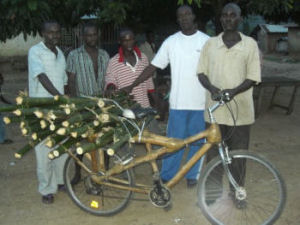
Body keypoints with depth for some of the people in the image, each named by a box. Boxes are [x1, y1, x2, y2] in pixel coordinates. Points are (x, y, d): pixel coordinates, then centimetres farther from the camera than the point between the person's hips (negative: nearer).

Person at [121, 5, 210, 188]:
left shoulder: (206, 41, 1)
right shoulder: (171, 41, 3)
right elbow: (153, 67, 5)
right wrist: (132, 86, 0)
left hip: (201, 103, 0)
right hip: (178, 102, 0)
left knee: (197, 142, 10)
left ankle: (192, 175, 26)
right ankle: (166, 177, 17)